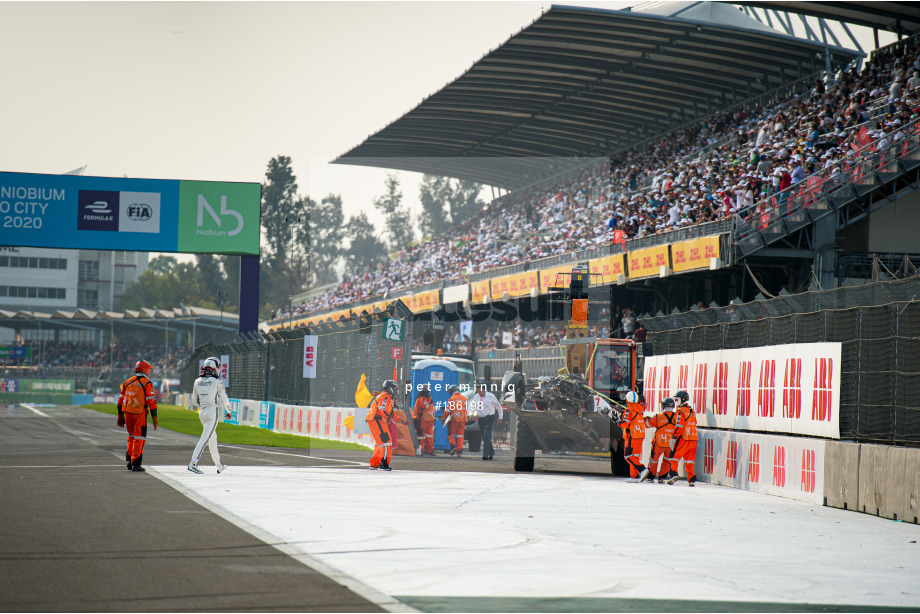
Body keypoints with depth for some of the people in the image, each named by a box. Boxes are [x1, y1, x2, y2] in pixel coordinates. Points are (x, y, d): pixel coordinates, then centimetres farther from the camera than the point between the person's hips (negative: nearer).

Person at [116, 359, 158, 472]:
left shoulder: (127, 382, 11)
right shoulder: (146, 383, -7)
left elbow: (121, 400, 14)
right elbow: (151, 402, -11)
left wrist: (120, 416, 21)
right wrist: (155, 418, -6)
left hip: (127, 412, 5)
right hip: (140, 413, -5)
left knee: (131, 436, 21)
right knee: (139, 438, 0)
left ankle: (129, 459, 13)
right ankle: (136, 463, -2)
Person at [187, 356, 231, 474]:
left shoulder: (198, 382, 4)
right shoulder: (217, 382, -11)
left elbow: (195, 400, 12)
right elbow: (224, 399, -4)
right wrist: (228, 411, 12)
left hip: (202, 412, 6)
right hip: (213, 413, -6)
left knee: (213, 439, 17)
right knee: (205, 438, -10)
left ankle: (219, 465, 26)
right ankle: (193, 463, -19)